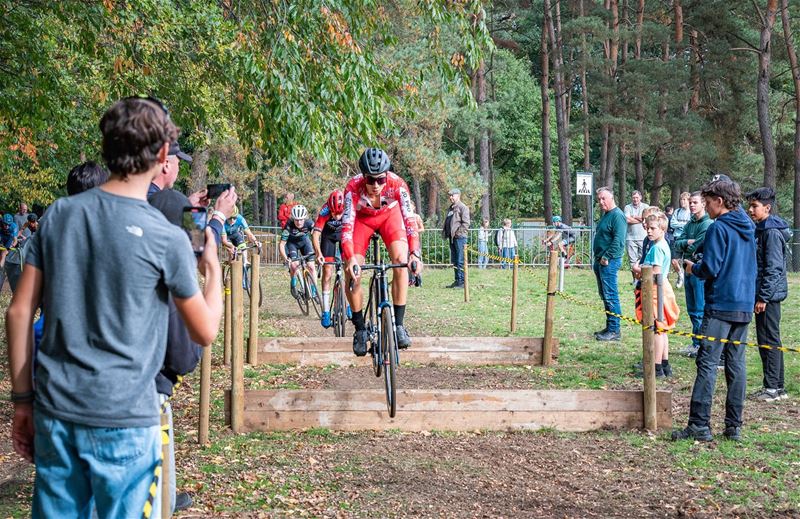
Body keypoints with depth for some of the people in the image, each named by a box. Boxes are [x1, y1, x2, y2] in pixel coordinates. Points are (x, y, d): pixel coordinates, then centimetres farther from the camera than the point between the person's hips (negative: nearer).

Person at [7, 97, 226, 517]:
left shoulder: (58, 215, 2)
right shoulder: (166, 238, -10)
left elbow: (19, 314, 2)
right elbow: (204, 333, -2)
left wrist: (22, 399, 10)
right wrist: (212, 268, 14)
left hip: (55, 410, 4)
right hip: (124, 419, -4)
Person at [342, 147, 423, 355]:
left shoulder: (397, 184, -35)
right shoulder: (353, 187, -36)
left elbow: (409, 220, -37)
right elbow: (347, 225, -38)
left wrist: (415, 254, -50)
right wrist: (350, 258, -51)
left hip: (389, 215, 0)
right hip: (362, 218, 0)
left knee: (401, 261, -24)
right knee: (352, 275, -14)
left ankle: (399, 324, -15)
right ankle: (360, 328, 5)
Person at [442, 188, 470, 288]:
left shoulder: (463, 207, -6)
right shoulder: (450, 208, 21)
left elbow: (466, 223, -13)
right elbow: (446, 222, 28)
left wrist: (459, 232, -18)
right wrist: (445, 232, 14)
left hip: (459, 237, -9)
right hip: (452, 238, 9)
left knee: (460, 261, -9)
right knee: (454, 261, 12)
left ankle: (462, 281, -8)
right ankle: (457, 280, 17)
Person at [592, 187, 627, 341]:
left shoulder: (617, 216, -13)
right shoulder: (605, 215, 18)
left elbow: (618, 241, -22)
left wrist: (606, 257, -19)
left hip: (609, 262, -10)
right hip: (600, 261, 10)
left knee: (610, 296, -8)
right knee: (604, 295, 14)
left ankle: (614, 331, -5)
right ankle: (609, 327, 22)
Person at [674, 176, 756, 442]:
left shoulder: (718, 228, -12)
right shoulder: (748, 228, 14)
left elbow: (710, 269, -17)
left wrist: (693, 268, 4)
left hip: (720, 306, -8)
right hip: (745, 307, 8)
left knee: (707, 363, -6)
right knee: (736, 364, 9)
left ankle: (699, 425, -7)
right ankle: (734, 426, 11)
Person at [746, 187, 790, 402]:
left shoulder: (772, 232, -15)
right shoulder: (761, 230, 15)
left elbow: (773, 267, -20)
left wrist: (764, 297, -20)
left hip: (769, 294, -10)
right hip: (763, 293, 10)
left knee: (769, 340, -5)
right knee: (769, 339, 13)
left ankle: (773, 387, 0)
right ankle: (777, 386, 19)